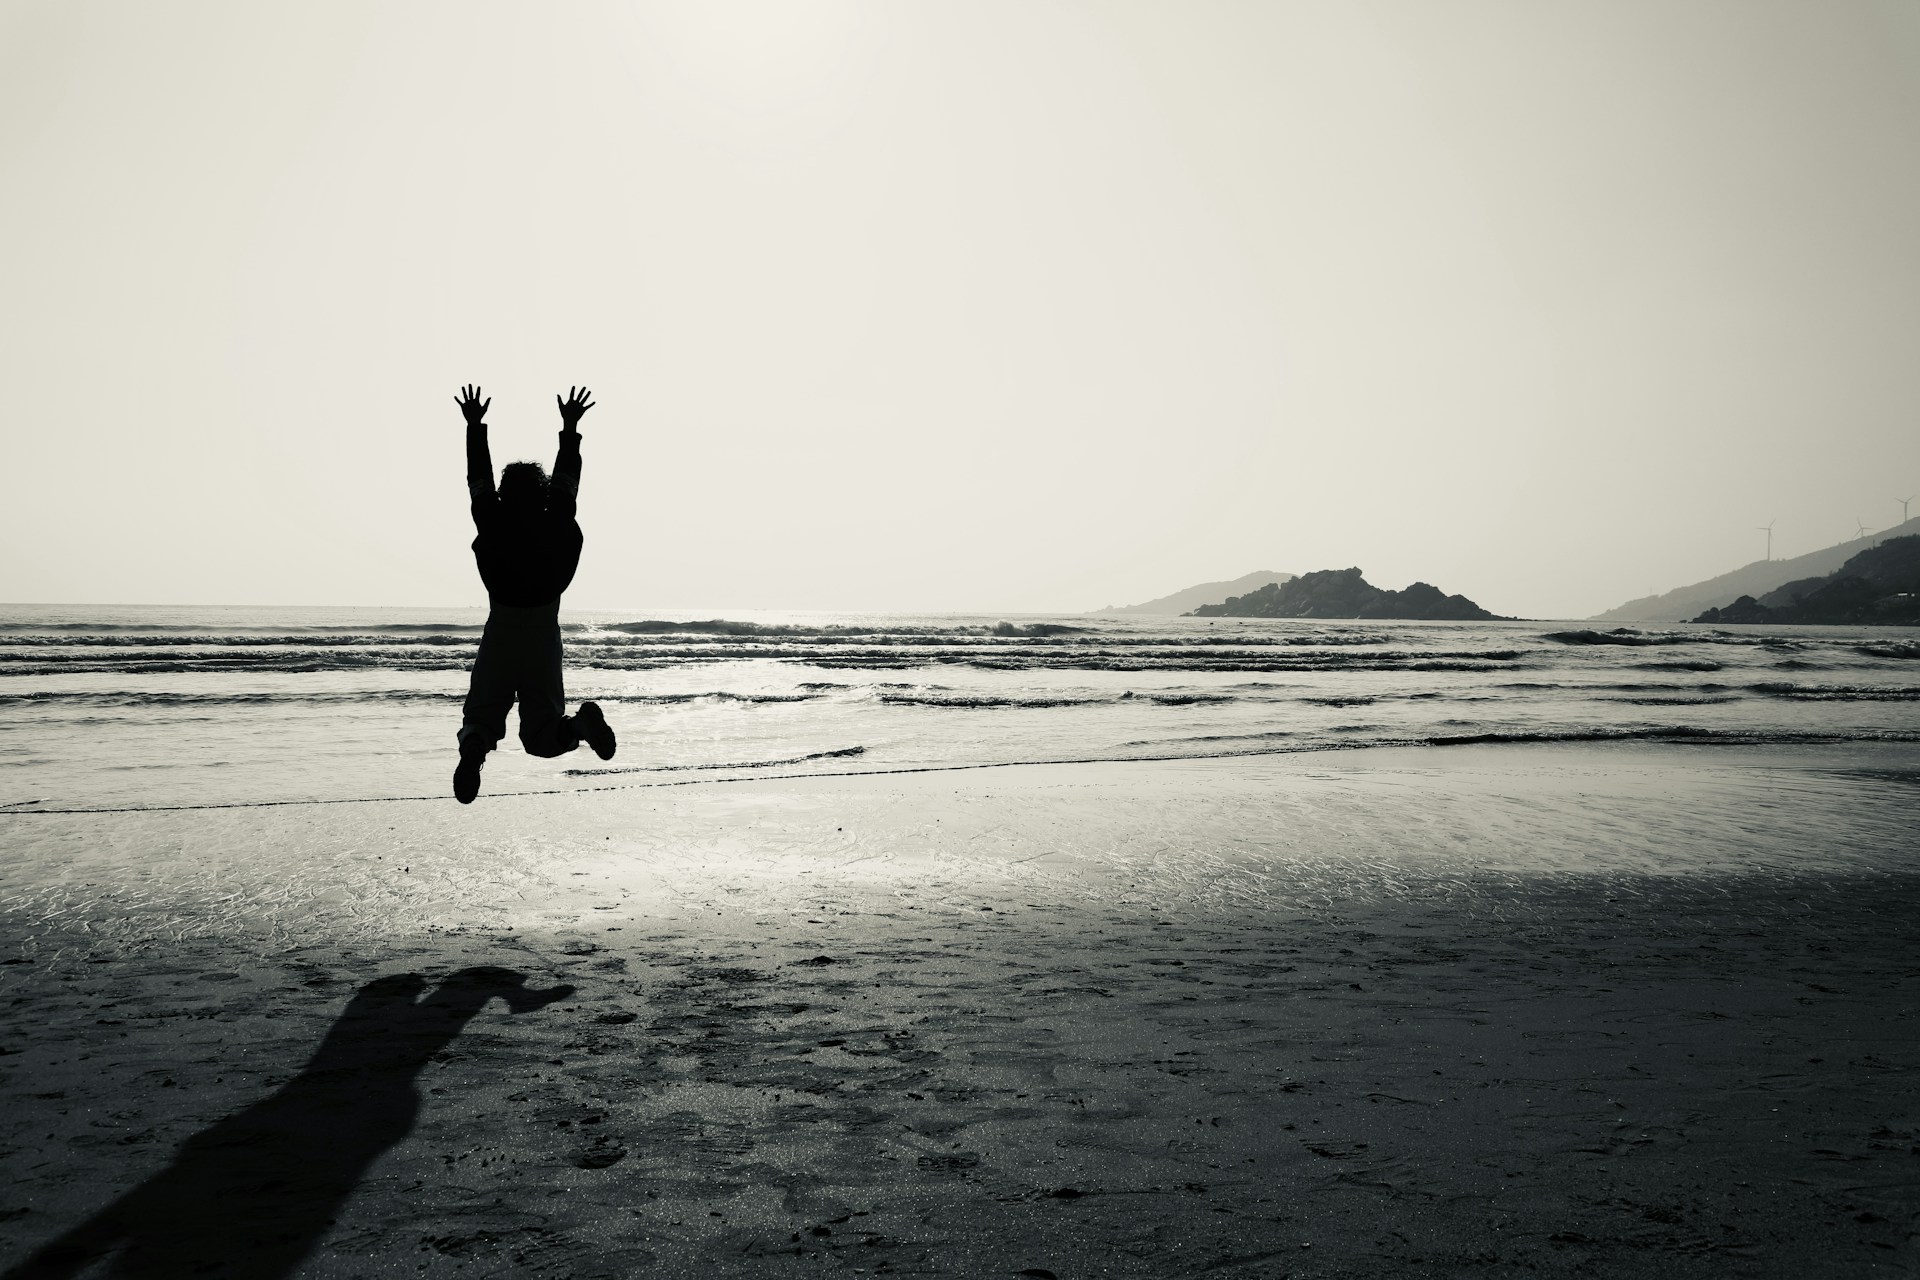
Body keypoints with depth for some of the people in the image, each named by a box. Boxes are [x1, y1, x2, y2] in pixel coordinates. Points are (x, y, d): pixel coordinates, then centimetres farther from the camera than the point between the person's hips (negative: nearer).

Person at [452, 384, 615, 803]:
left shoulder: (493, 526, -7)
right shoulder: (559, 529, -4)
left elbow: (479, 481, 7)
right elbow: (567, 481, 10)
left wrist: (475, 426, 17)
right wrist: (570, 429, 19)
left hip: (499, 639, -1)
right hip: (544, 641, 2)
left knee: (480, 717, 10)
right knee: (541, 736, 11)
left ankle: (474, 745, -28)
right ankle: (580, 724, -23)